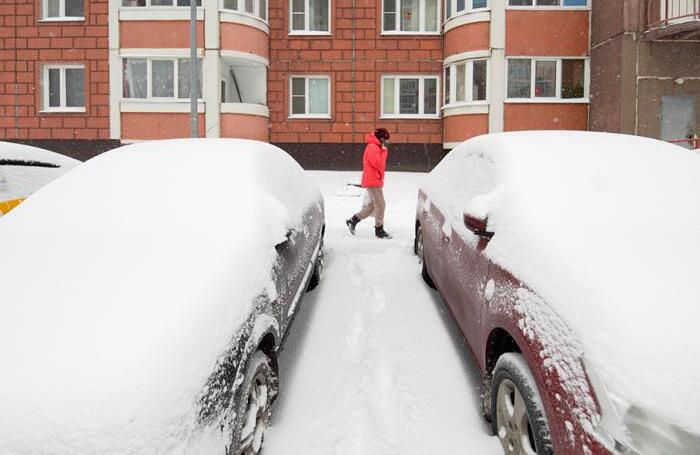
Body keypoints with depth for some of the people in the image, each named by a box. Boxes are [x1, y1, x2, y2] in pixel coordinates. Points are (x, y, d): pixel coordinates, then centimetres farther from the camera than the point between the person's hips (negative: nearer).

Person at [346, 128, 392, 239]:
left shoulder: (375, 147, 17)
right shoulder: (373, 147, -15)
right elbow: (378, 164, -22)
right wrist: (384, 151, -16)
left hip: (374, 181, 10)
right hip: (373, 181, -10)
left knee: (373, 205, 14)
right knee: (380, 205, -5)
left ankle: (353, 220, 16)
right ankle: (379, 230, 3)